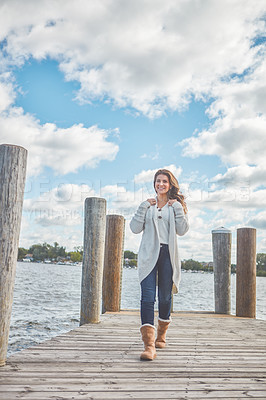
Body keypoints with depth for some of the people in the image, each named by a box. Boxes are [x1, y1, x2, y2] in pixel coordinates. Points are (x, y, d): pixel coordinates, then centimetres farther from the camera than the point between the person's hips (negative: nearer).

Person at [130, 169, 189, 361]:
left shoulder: (176, 205, 12)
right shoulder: (148, 205, 13)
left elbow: (182, 230, -1)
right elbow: (135, 228, 3)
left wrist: (178, 208, -5)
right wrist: (144, 207, -4)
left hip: (168, 254, 1)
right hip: (149, 254, 0)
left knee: (165, 297, 8)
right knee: (148, 297, -13)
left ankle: (161, 335, 30)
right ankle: (149, 345, -18)